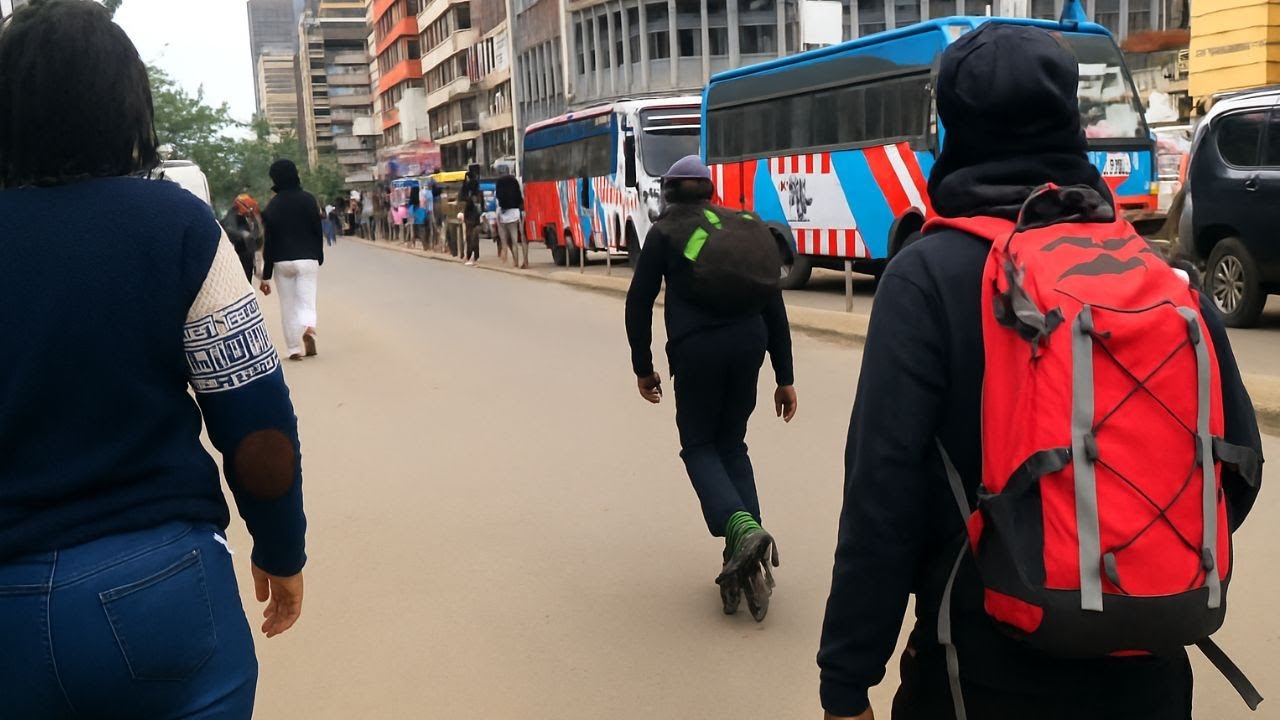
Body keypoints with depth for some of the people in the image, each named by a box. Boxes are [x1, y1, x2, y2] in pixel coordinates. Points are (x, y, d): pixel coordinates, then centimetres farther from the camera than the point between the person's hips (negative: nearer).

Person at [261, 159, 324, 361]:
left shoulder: (272, 206, -2)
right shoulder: (308, 199, -2)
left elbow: (269, 241, -2)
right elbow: (317, 231, 0)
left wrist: (266, 275, 1)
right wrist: (319, 257, 12)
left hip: (282, 261, 0)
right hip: (307, 259, 0)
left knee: (288, 306, 8)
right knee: (306, 300, 1)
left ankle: (294, 348, 7)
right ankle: (308, 327, -30)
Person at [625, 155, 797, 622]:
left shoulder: (664, 233, 8)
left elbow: (639, 303, 3)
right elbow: (773, 303, 12)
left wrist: (643, 367, 13)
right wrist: (785, 378, 14)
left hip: (696, 348, -3)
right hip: (748, 343, 4)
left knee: (699, 447, 12)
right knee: (732, 444, 18)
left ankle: (741, 529, -14)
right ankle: (748, 553, 8)